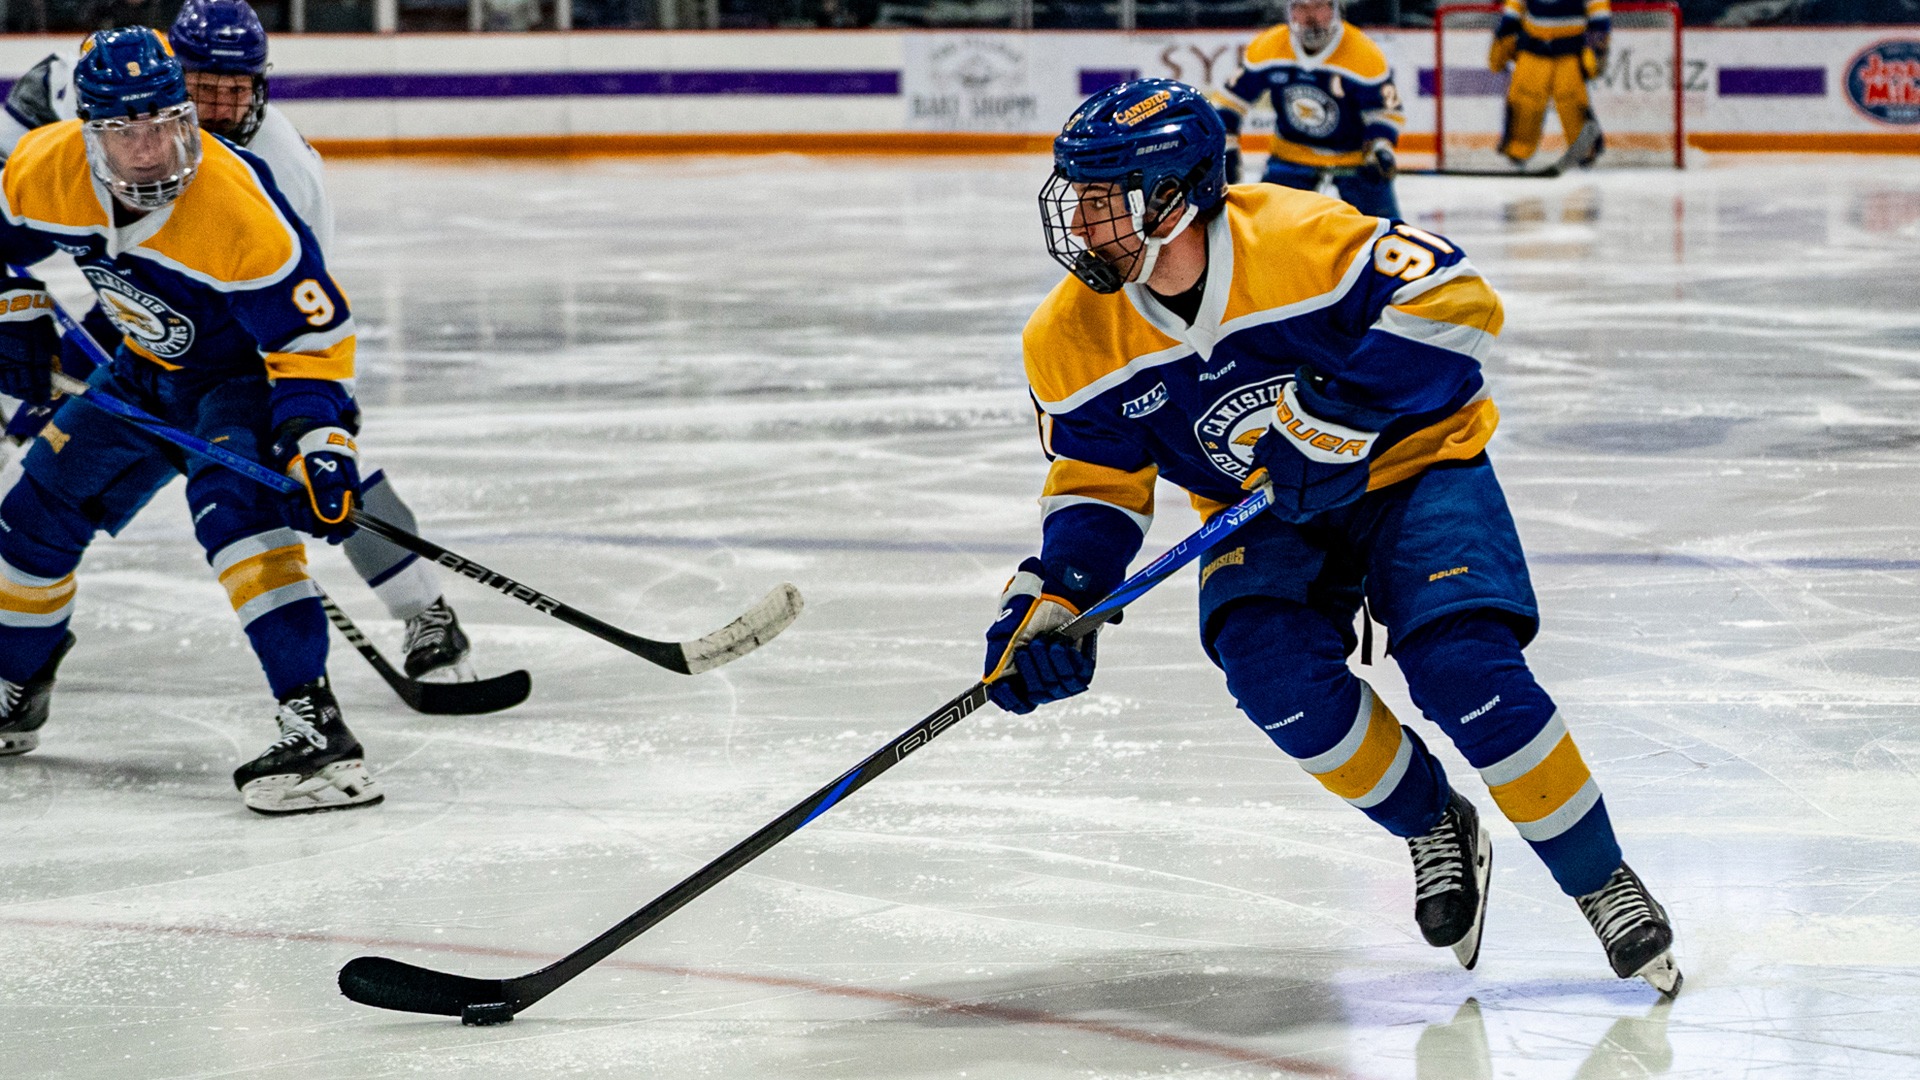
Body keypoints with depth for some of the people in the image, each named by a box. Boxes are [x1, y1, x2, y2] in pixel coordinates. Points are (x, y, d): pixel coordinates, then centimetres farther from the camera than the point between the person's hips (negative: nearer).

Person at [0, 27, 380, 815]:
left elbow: (314, 334, -30)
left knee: (231, 504, -32)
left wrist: (318, 446, -37)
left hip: (251, 369, -7)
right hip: (149, 373, 7)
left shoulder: (237, 208, -37)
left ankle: (314, 725, -39)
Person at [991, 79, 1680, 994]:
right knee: (1274, 670, -25)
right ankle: (1435, 831, 2)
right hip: (1266, 516, 4)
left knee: (1461, 666, -25)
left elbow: (1456, 300, -29)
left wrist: (1338, 416, -35)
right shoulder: (1076, 338, -11)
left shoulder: (1300, 238, -27)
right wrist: (1053, 598, -18)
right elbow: (1098, 482, -1)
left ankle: (1603, 882, -5)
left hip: (1411, 467, -4)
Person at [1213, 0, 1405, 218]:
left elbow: (1384, 110, -14)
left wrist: (1380, 149, -30)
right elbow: (1233, 99, -4)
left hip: (1354, 157, -2)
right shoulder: (1266, 49, -15)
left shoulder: (1366, 54, -22)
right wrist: (1225, 149, -7)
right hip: (1292, 156, 2)